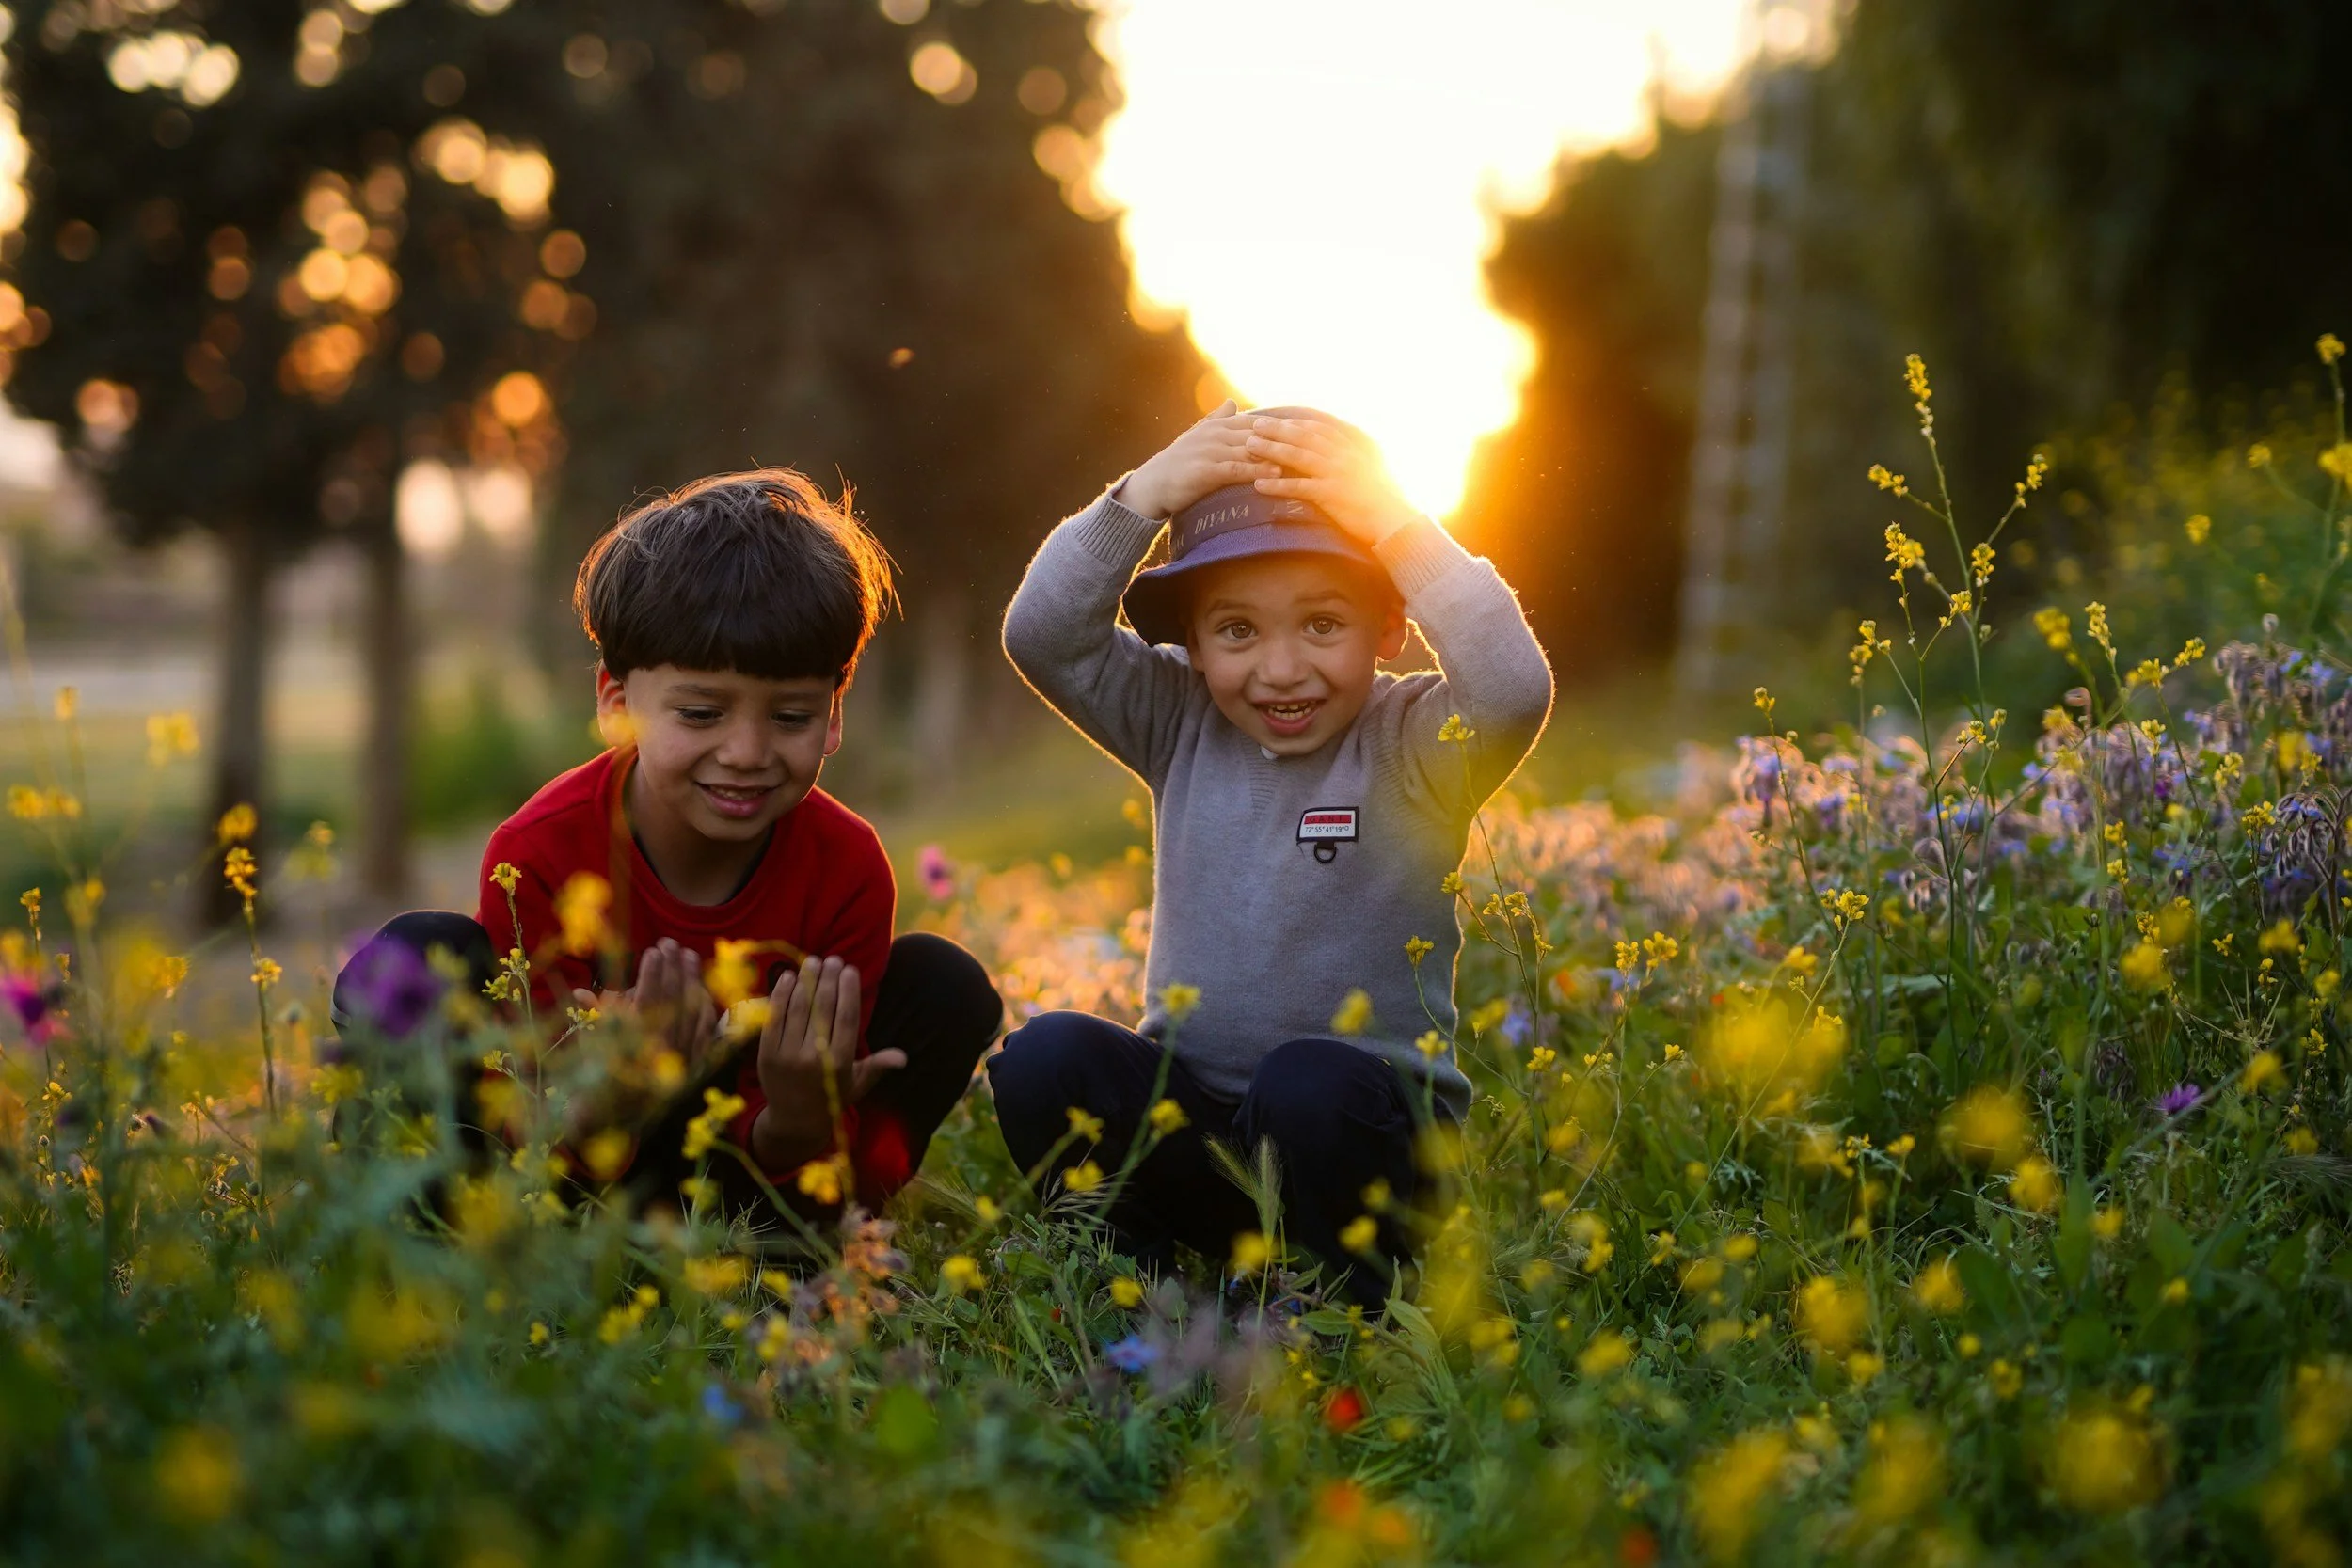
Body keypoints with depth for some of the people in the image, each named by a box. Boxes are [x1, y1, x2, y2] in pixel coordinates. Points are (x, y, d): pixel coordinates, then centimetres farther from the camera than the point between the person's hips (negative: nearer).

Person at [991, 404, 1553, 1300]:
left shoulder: (1412, 747, -4)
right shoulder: (1182, 729, 8)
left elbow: (1514, 689, -25)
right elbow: (1042, 638, -4)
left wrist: (1394, 523, -22)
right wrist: (1142, 497, -14)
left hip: (1363, 1130, -3)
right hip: (1189, 1128, 3)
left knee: (1309, 1084, -37)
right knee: (1043, 1060, -24)